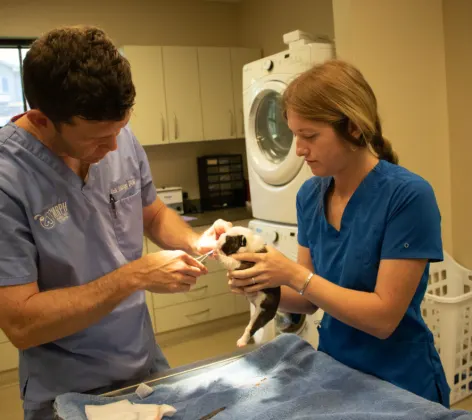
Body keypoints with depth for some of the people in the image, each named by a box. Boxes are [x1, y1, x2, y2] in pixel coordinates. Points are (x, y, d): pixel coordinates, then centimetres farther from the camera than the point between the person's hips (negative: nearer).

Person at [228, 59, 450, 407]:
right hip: (332, 369, 6)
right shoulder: (310, 195, -4)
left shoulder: (408, 196, -22)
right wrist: (264, 286, -17)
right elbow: (309, 299, 2)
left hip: (399, 385, -5)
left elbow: (383, 317, -22)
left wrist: (293, 274, -26)